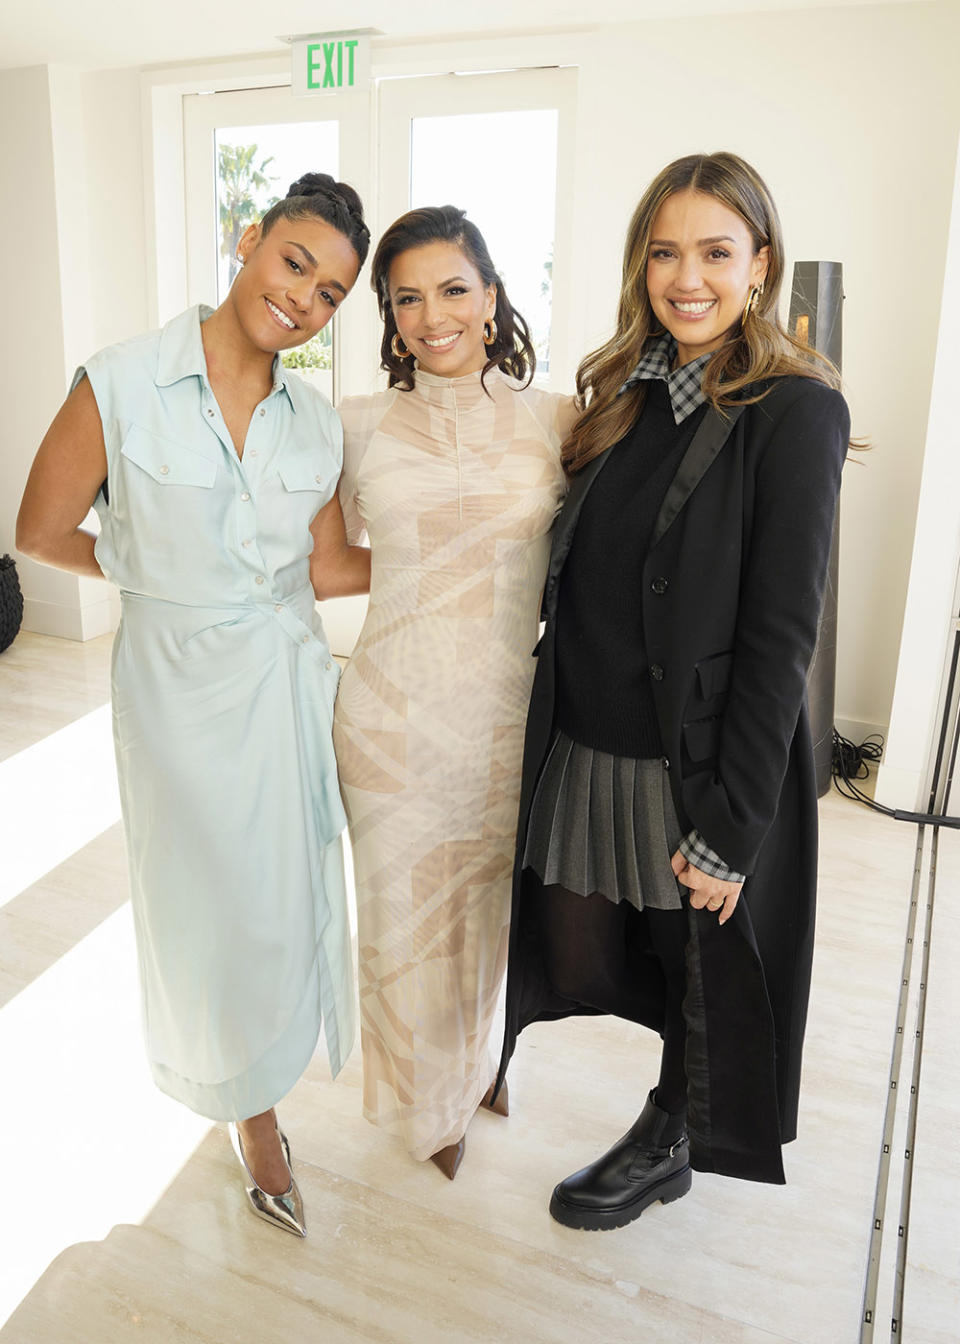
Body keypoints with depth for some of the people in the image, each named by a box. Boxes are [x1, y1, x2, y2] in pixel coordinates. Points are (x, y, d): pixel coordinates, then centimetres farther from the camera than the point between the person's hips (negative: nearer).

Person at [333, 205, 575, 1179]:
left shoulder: (557, 423, -3)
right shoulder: (360, 426, -1)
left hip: (513, 715, 0)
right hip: (394, 720, 0)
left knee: (486, 906, 20)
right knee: (406, 911, 16)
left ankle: (471, 1060, 54)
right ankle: (431, 1100, 47)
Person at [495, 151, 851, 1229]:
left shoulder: (794, 411, -12)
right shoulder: (623, 392, 7)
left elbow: (780, 634, -16)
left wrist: (732, 826, -16)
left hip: (701, 763, -6)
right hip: (587, 747, 6)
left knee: (702, 968, 15)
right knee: (580, 960, 16)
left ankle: (668, 1143, 44)